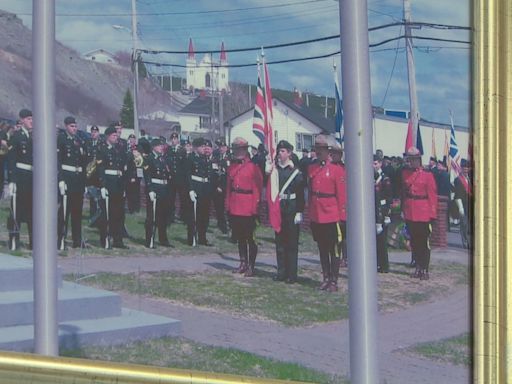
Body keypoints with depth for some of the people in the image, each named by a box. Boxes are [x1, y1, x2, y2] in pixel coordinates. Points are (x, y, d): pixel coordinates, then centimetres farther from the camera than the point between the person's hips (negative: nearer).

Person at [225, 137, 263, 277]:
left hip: (248, 208, -6)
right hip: (235, 208, 6)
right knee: (239, 237, 13)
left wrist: (255, 207, -12)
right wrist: (228, 205, 8)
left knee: (250, 238, 0)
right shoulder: (232, 167, 10)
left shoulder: (253, 167, -7)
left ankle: (251, 266, 6)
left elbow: (258, 187, -8)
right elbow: (229, 186, 14)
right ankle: (243, 264, 23)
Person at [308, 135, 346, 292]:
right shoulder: (311, 169, 9)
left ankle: (334, 281, 6)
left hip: (331, 216, -5)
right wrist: (310, 213, 9)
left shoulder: (337, 169, -7)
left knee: (333, 250, 1)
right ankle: (326, 278, 20)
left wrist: (342, 216, -9)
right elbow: (311, 192, 13)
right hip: (316, 217, 5)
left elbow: (342, 195, -8)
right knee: (322, 249, 12)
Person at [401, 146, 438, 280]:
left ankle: (425, 270, 5)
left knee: (424, 242, 0)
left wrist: (432, 213, -11)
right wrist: (403, 210, 5)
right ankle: (418, 268, 19)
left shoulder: (427, 174, -6)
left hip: (424, 214, -4)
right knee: (414, 242, 10)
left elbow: (432, 195, -7)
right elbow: (403, 192, 11)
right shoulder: (405, 173, 6)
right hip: (410, 214, 4)